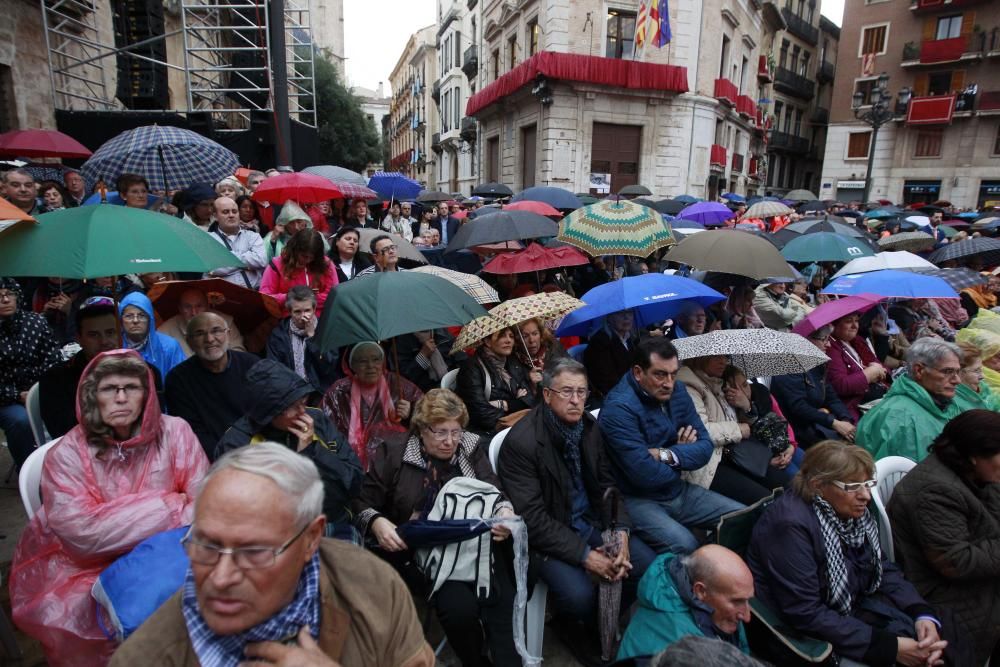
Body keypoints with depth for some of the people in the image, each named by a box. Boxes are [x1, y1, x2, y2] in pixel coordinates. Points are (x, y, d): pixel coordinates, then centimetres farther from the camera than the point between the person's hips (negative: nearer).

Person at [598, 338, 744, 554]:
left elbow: (705, 447, 1)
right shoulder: (619, 408, -24)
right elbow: (645, 474, -27)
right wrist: (683, 456, -8)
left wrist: (667, 455, -19)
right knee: (684, 545, -31)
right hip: (638, 500, -8)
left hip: (678, 491, 8)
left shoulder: (677, 391, 1)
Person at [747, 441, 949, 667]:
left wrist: (923, 614, -13)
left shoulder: (853, 511, -3)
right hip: (800, 636, -8)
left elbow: (884, 568, 5)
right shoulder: (791, 524, -29)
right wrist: (889, 646, -25)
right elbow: (805, 615, -28)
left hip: (849, 614, 8)